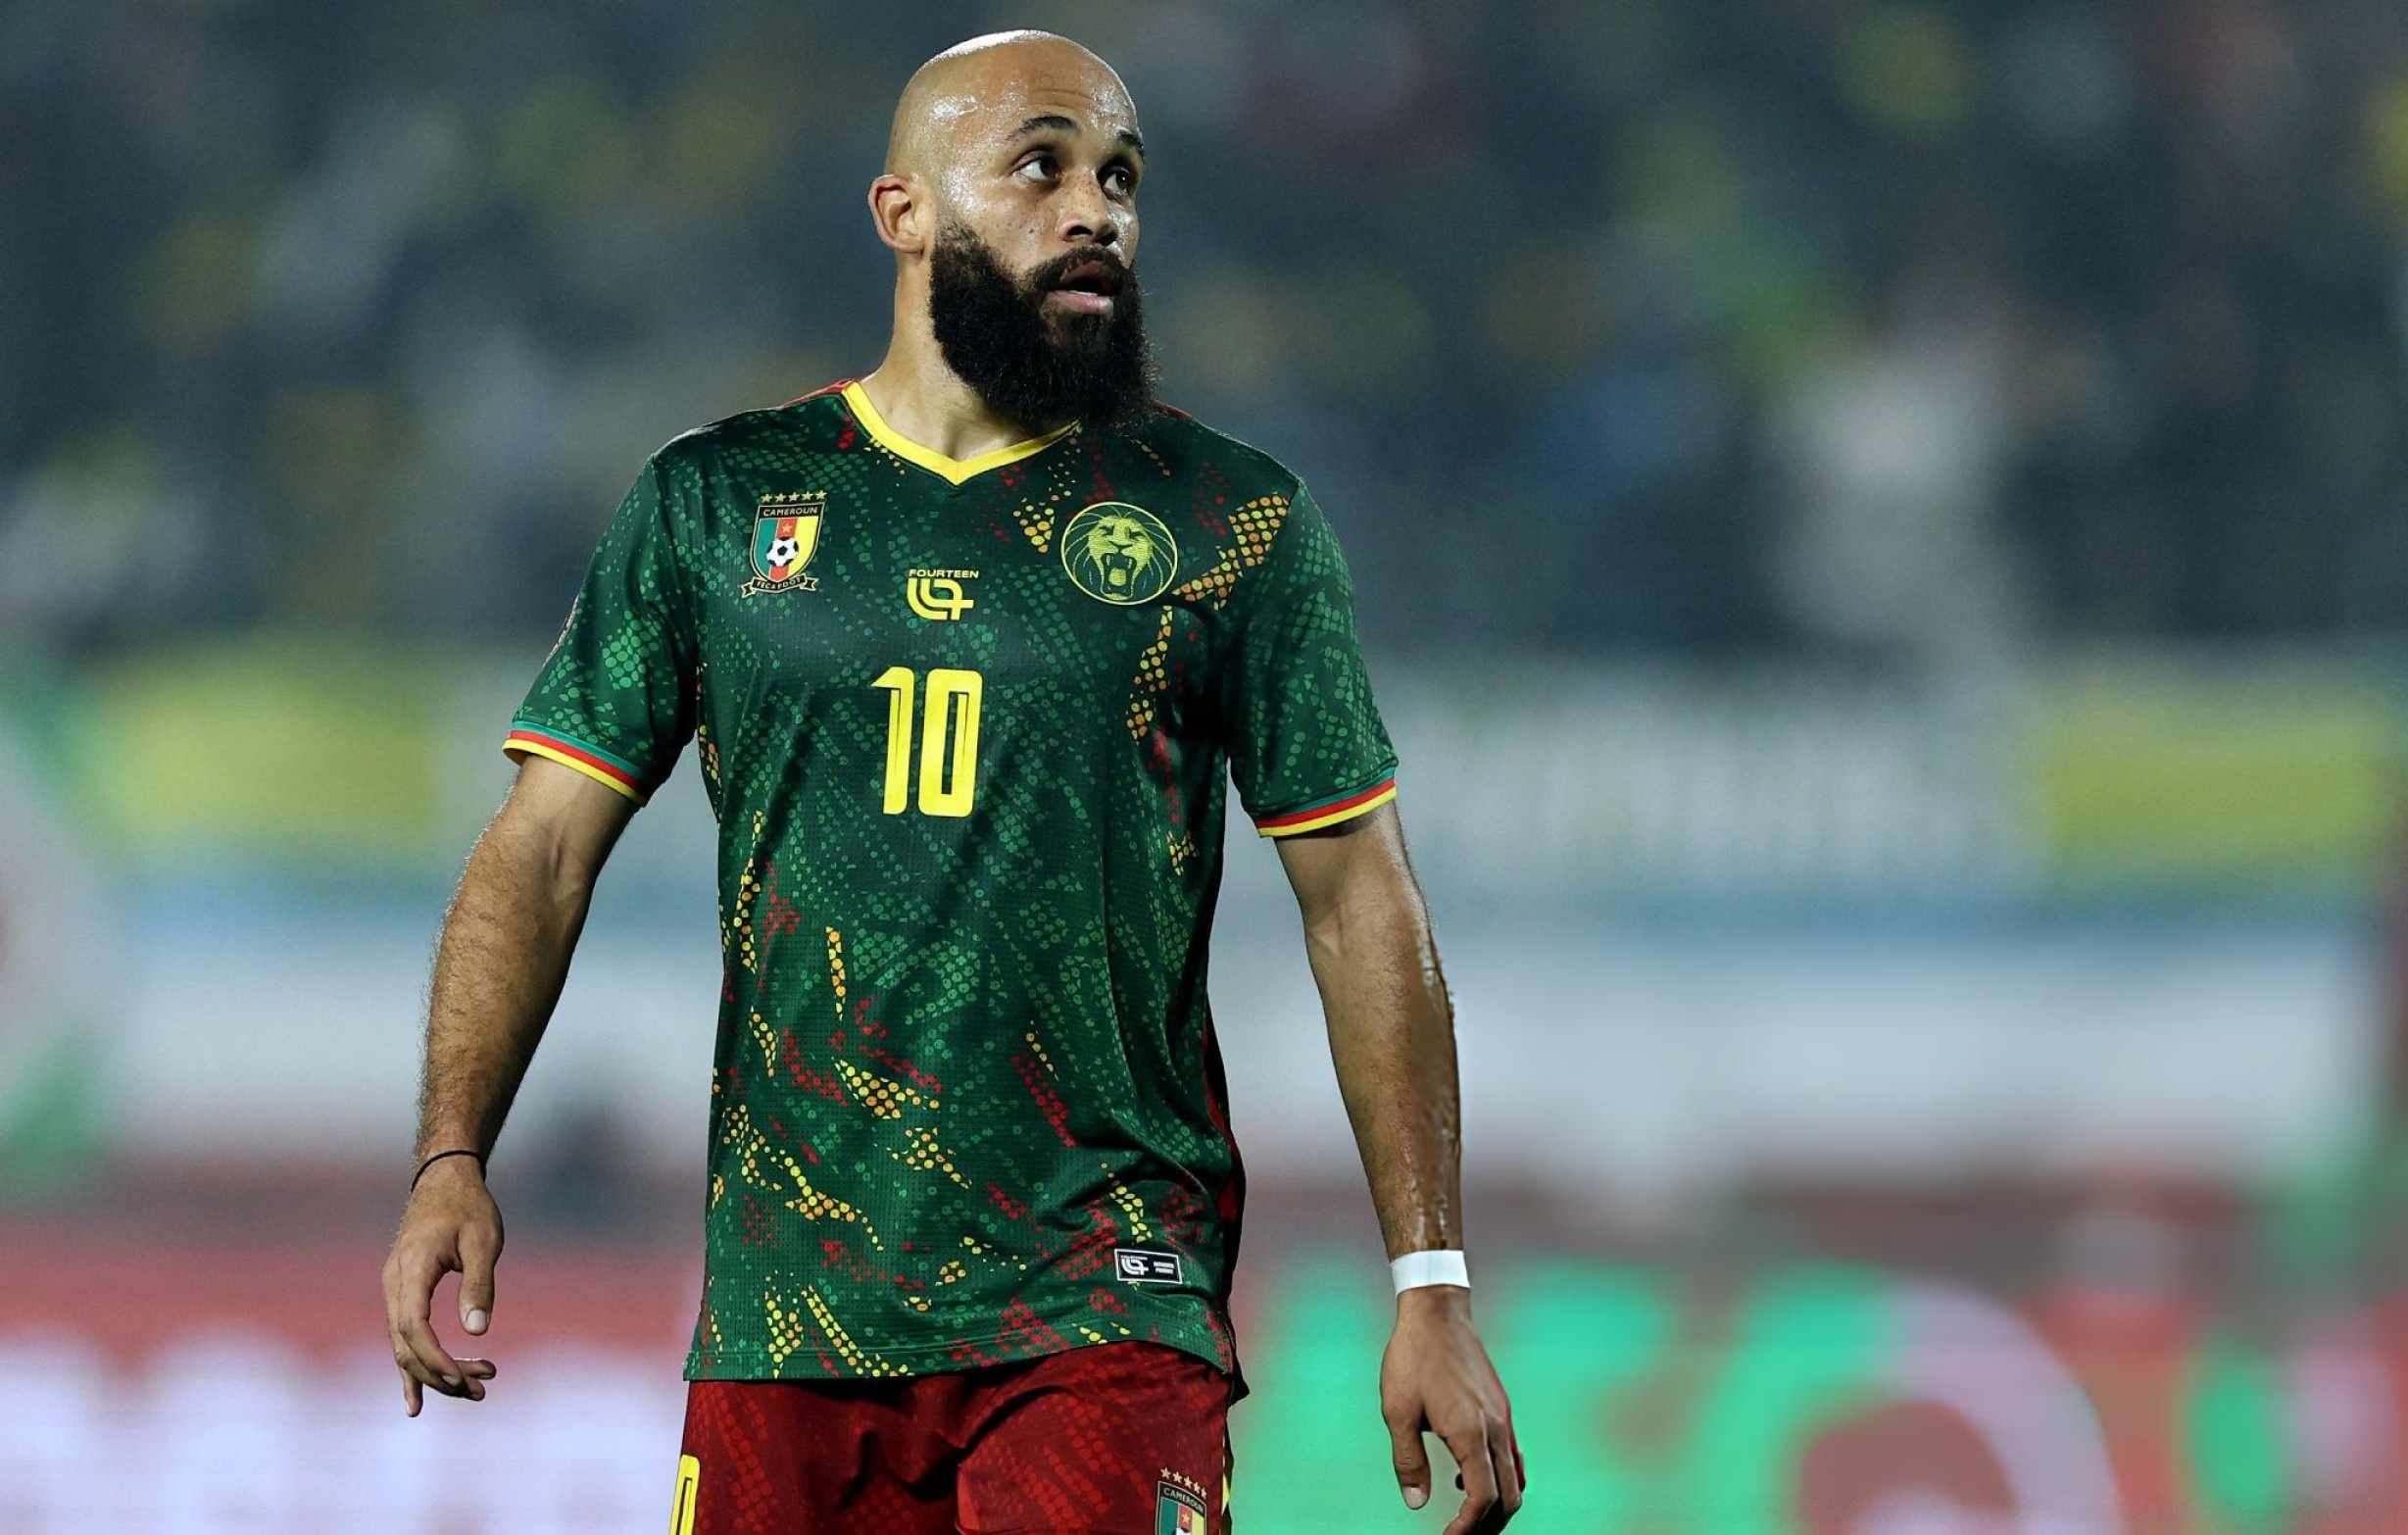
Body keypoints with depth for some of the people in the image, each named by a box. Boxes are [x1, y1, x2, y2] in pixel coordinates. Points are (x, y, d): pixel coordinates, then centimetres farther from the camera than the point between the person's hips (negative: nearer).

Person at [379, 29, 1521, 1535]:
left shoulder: (1232, 522, 5)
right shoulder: (716, 504, 8)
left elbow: (1359, 897, 6)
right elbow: (545, 847, 6)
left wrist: (1435, 1285, 0)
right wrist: (452, 1160, -10)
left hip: (1104, 1311, -2)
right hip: (787, 1318, 2)